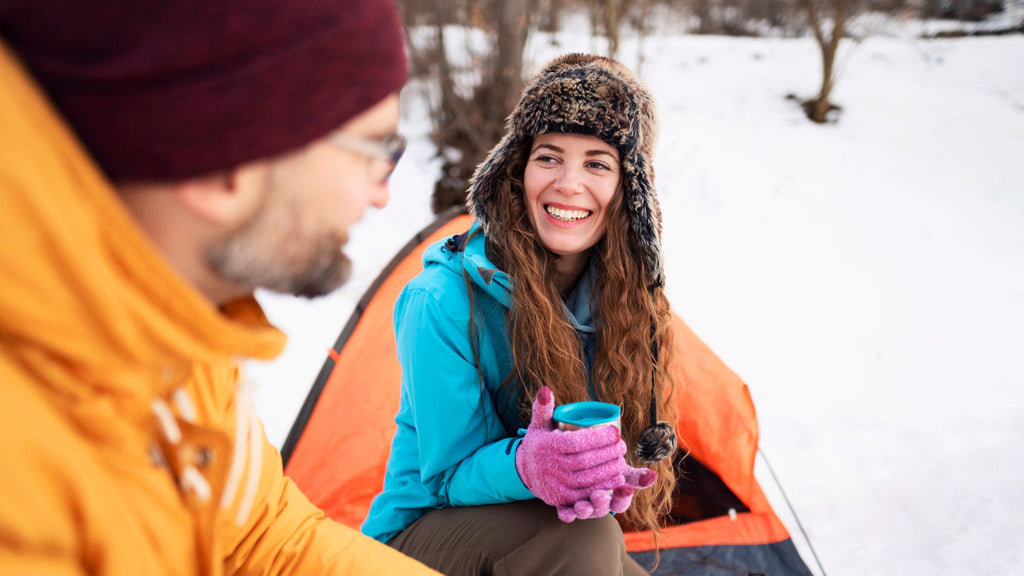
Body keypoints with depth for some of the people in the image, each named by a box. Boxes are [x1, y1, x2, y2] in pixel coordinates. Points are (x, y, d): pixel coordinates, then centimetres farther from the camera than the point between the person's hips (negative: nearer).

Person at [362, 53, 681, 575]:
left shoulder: (618, 293, -8)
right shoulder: (444, 300, -25)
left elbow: (617, 436, -2)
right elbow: (448, 473, -17)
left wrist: (600, 473, -26)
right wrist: (525, 467, -39)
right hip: (423, 530, -5)